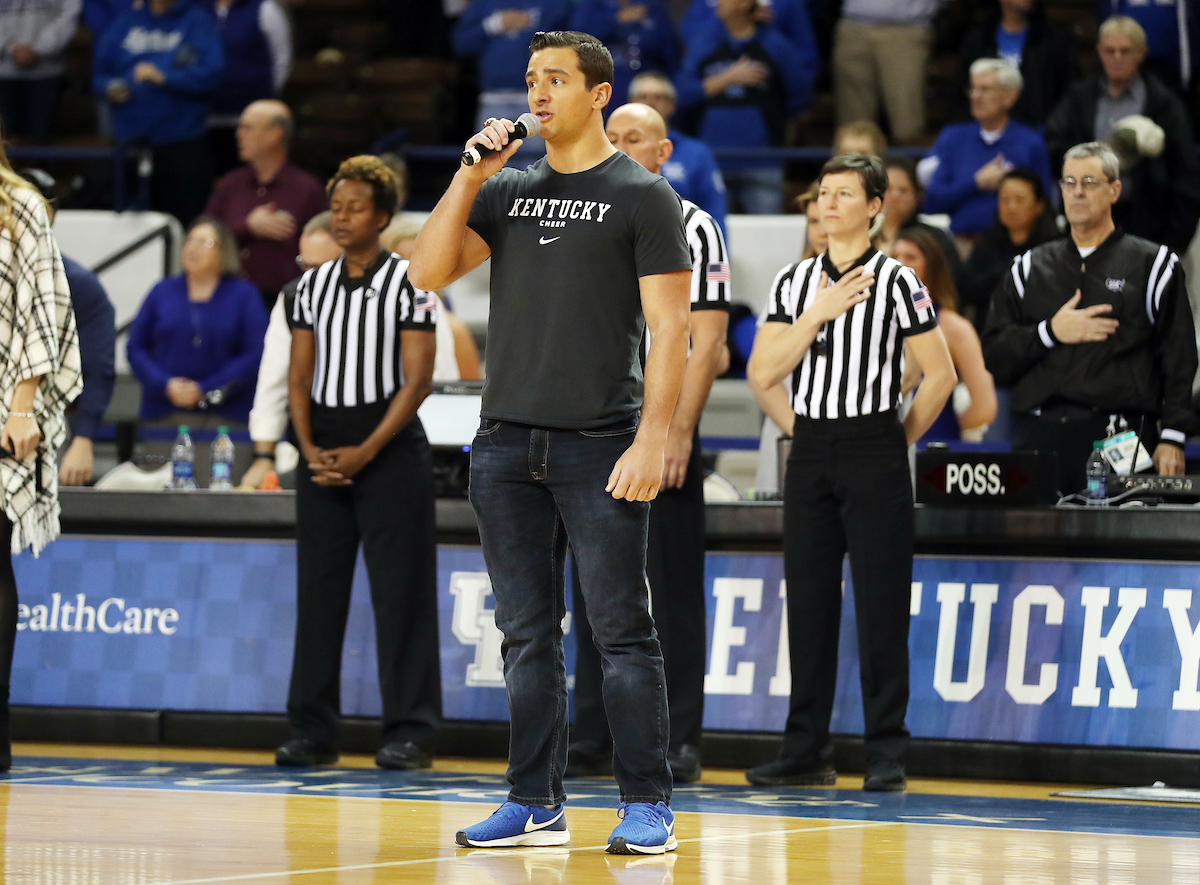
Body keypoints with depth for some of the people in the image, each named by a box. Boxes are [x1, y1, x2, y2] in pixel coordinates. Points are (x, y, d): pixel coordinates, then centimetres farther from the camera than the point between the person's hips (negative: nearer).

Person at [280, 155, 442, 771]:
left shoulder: (408, 282, -4)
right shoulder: (313, 285, 11)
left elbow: (417, 379, -8)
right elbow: (299, 375, 10)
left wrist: (365, 452, -14)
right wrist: (310, 449, -5)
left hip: (389, 444, -5)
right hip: (322, 451, 5)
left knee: (400, 592, -5)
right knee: (318, 589, 4)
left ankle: (409, 731, -4)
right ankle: (313, 730, 9)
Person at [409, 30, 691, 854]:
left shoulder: (641, 194, 0)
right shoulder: (506, 191, 14)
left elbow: (671, 328, -5)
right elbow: (428, 273, 4)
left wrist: (653, 440, -14)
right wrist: (469, 179, -3)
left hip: (600, 445, -5)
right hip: (506, 442, 5)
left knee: (621, 630, -5)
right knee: (528, 634, 8)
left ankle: (648, 806, -1)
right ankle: (537, 806, 13)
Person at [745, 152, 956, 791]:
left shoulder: (896, 282, -3)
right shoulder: (793, 283, 10)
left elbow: (940, 374, -1)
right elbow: (764, 372, 0)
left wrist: (897, 444, 1)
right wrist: (819, 313, -9)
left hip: (874, 453, -4)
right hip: (810, 451, 4)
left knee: (881, 606, -5)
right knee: (808, 601, 5)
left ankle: (886, 755, -2)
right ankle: (805, 751, 10)